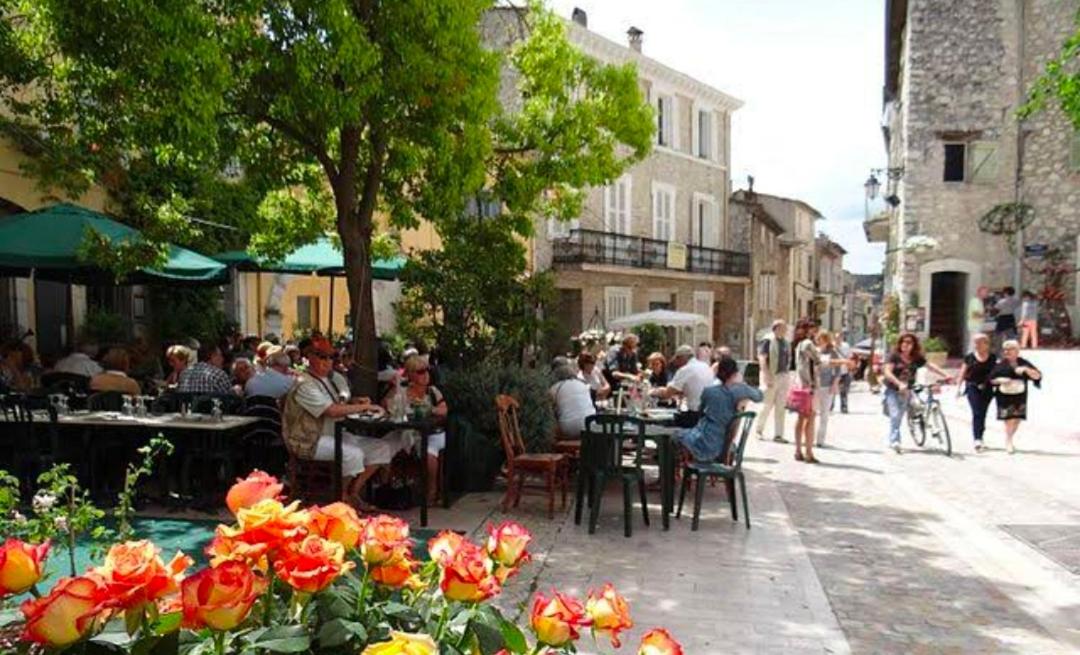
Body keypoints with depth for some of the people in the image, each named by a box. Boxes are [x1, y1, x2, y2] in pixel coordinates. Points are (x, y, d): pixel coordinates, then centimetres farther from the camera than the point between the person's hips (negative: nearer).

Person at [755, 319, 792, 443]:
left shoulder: (786, 342, 13)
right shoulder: (768, 341, -9)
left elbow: (788, 360, 19)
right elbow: (762, 359, -13)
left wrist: (789, 377, 14)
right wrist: (767, 377, -20)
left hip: (784, 376, 6)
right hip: (772, 377, -6)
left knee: (780, 407, 5)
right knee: (767, 405, 1)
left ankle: (778, 434, 9)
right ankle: (759, 430, 20)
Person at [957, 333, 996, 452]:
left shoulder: (992, 358, 5)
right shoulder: (969, 357, 2)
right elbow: (962, 373, 6)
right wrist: (958, 388, 2)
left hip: (987, 388, 2)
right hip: (972, 387, -2)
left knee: (982, 414, 8)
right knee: (976, 413, -12)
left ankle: (979, 438, 21)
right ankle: (977, 440, -18)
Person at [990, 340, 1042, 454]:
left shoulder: (1023, 363, 3)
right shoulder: (1000, 364, -1)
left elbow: (1038, 376, -2)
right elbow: (991, 379, 4)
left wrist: (1026, 369, -17)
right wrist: (1000, 380, -16)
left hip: (1020, 396, 3)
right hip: (1004, 396, -3)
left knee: (1017, 419, 7)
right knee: (1009, 419, -10)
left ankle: (1009, 440, 28)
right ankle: (1008, 443, 0)